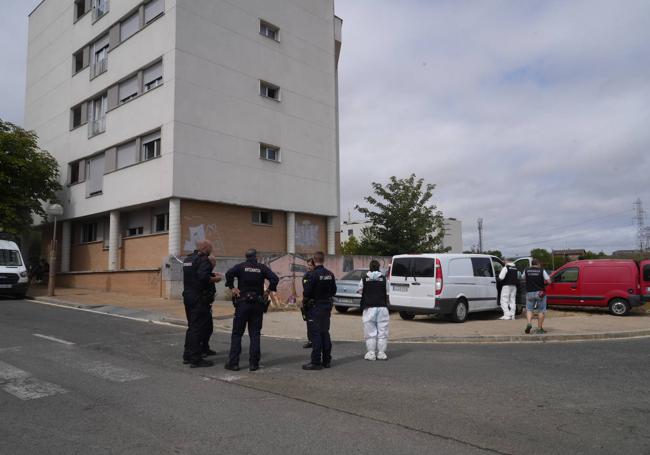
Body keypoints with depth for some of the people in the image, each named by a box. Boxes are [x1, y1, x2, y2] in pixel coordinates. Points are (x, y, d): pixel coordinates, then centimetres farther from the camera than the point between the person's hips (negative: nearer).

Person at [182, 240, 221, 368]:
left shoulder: (188, 259, 15)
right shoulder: (203, 260, -14)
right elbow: (203, 277, -26)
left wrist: (211, 276, 17)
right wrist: (215, 279, -9)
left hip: (187, 296, 9)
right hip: (199, 298, -9)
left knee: (192, 326, 18)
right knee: (199, 327, -3)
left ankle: (187, 355, 25)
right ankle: (195, 359, 0)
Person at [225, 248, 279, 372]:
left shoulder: (241, 266, 1)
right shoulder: (262, 268, 3)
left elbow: (229, 273, -18)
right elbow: (275, 278, -9)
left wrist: (231, 287, -8)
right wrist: (271, 290, 2)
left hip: (242, 303, -1)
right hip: (258, 305, 1)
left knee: (237, 333, 6)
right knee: (255, 334, 7)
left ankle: (233, 363, 5)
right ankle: (254, 363, 7)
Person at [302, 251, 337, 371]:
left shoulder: (313, 274, -18)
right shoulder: (330, 274, 4)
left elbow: (306, 292, -18)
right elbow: (333, 291, 11)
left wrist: (305, 298, 2)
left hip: (315, 307, -7)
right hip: (327, 306, 7)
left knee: (315, 334, -2)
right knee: (325, 333, 15)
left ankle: (316, 362, 0)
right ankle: (326, 360, 21)